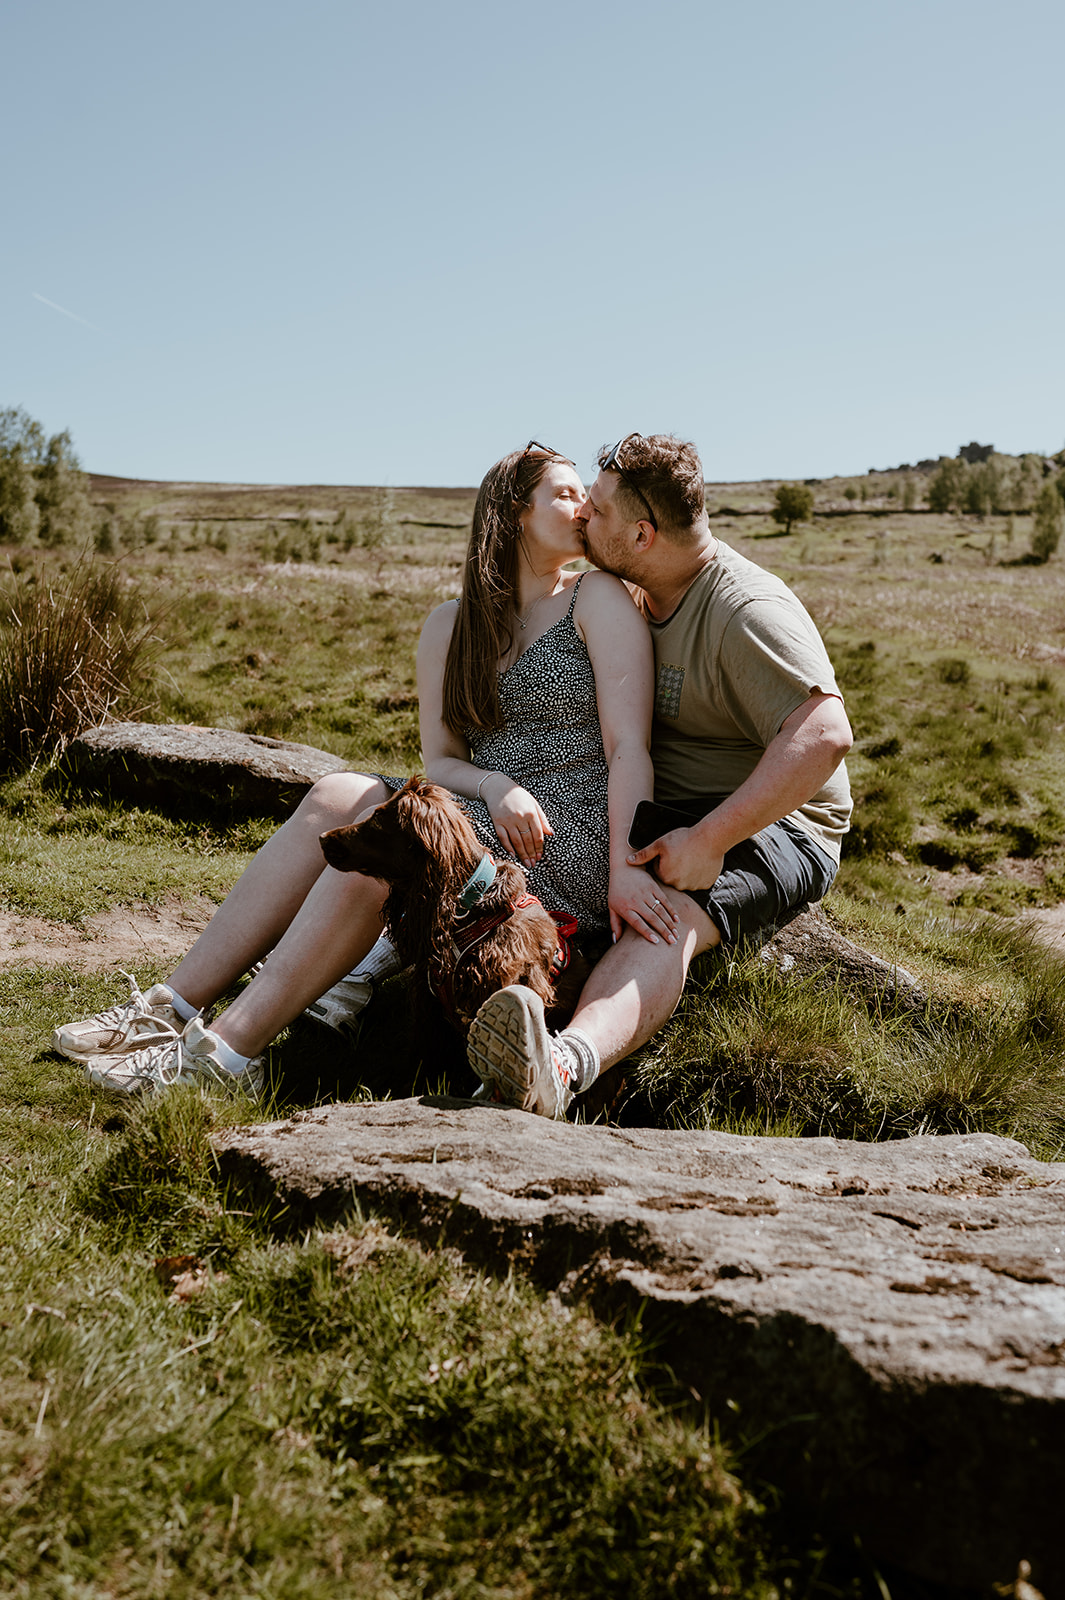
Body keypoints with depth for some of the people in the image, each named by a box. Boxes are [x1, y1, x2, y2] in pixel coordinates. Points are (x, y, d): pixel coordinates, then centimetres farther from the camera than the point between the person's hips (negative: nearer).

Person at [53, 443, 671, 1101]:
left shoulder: (599, 599, 0)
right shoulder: (451, 626, 14)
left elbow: (629, 746, -10)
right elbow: (439, 760, 8)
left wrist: (626, 869, -21)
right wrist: (493, 786, -15)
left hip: (574, 844, -5)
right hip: (485, 817, 5)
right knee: (338, 798, -18)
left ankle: (229, 1053, -26)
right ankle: (173, 1008, -17)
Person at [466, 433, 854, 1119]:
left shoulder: (747, 611, -18)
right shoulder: (632, 596, 12)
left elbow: (824, 735, -31)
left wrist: (708, 841, -33)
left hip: (772, 827, -9)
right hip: (656, 820, 9)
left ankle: (562, 1065, -64)